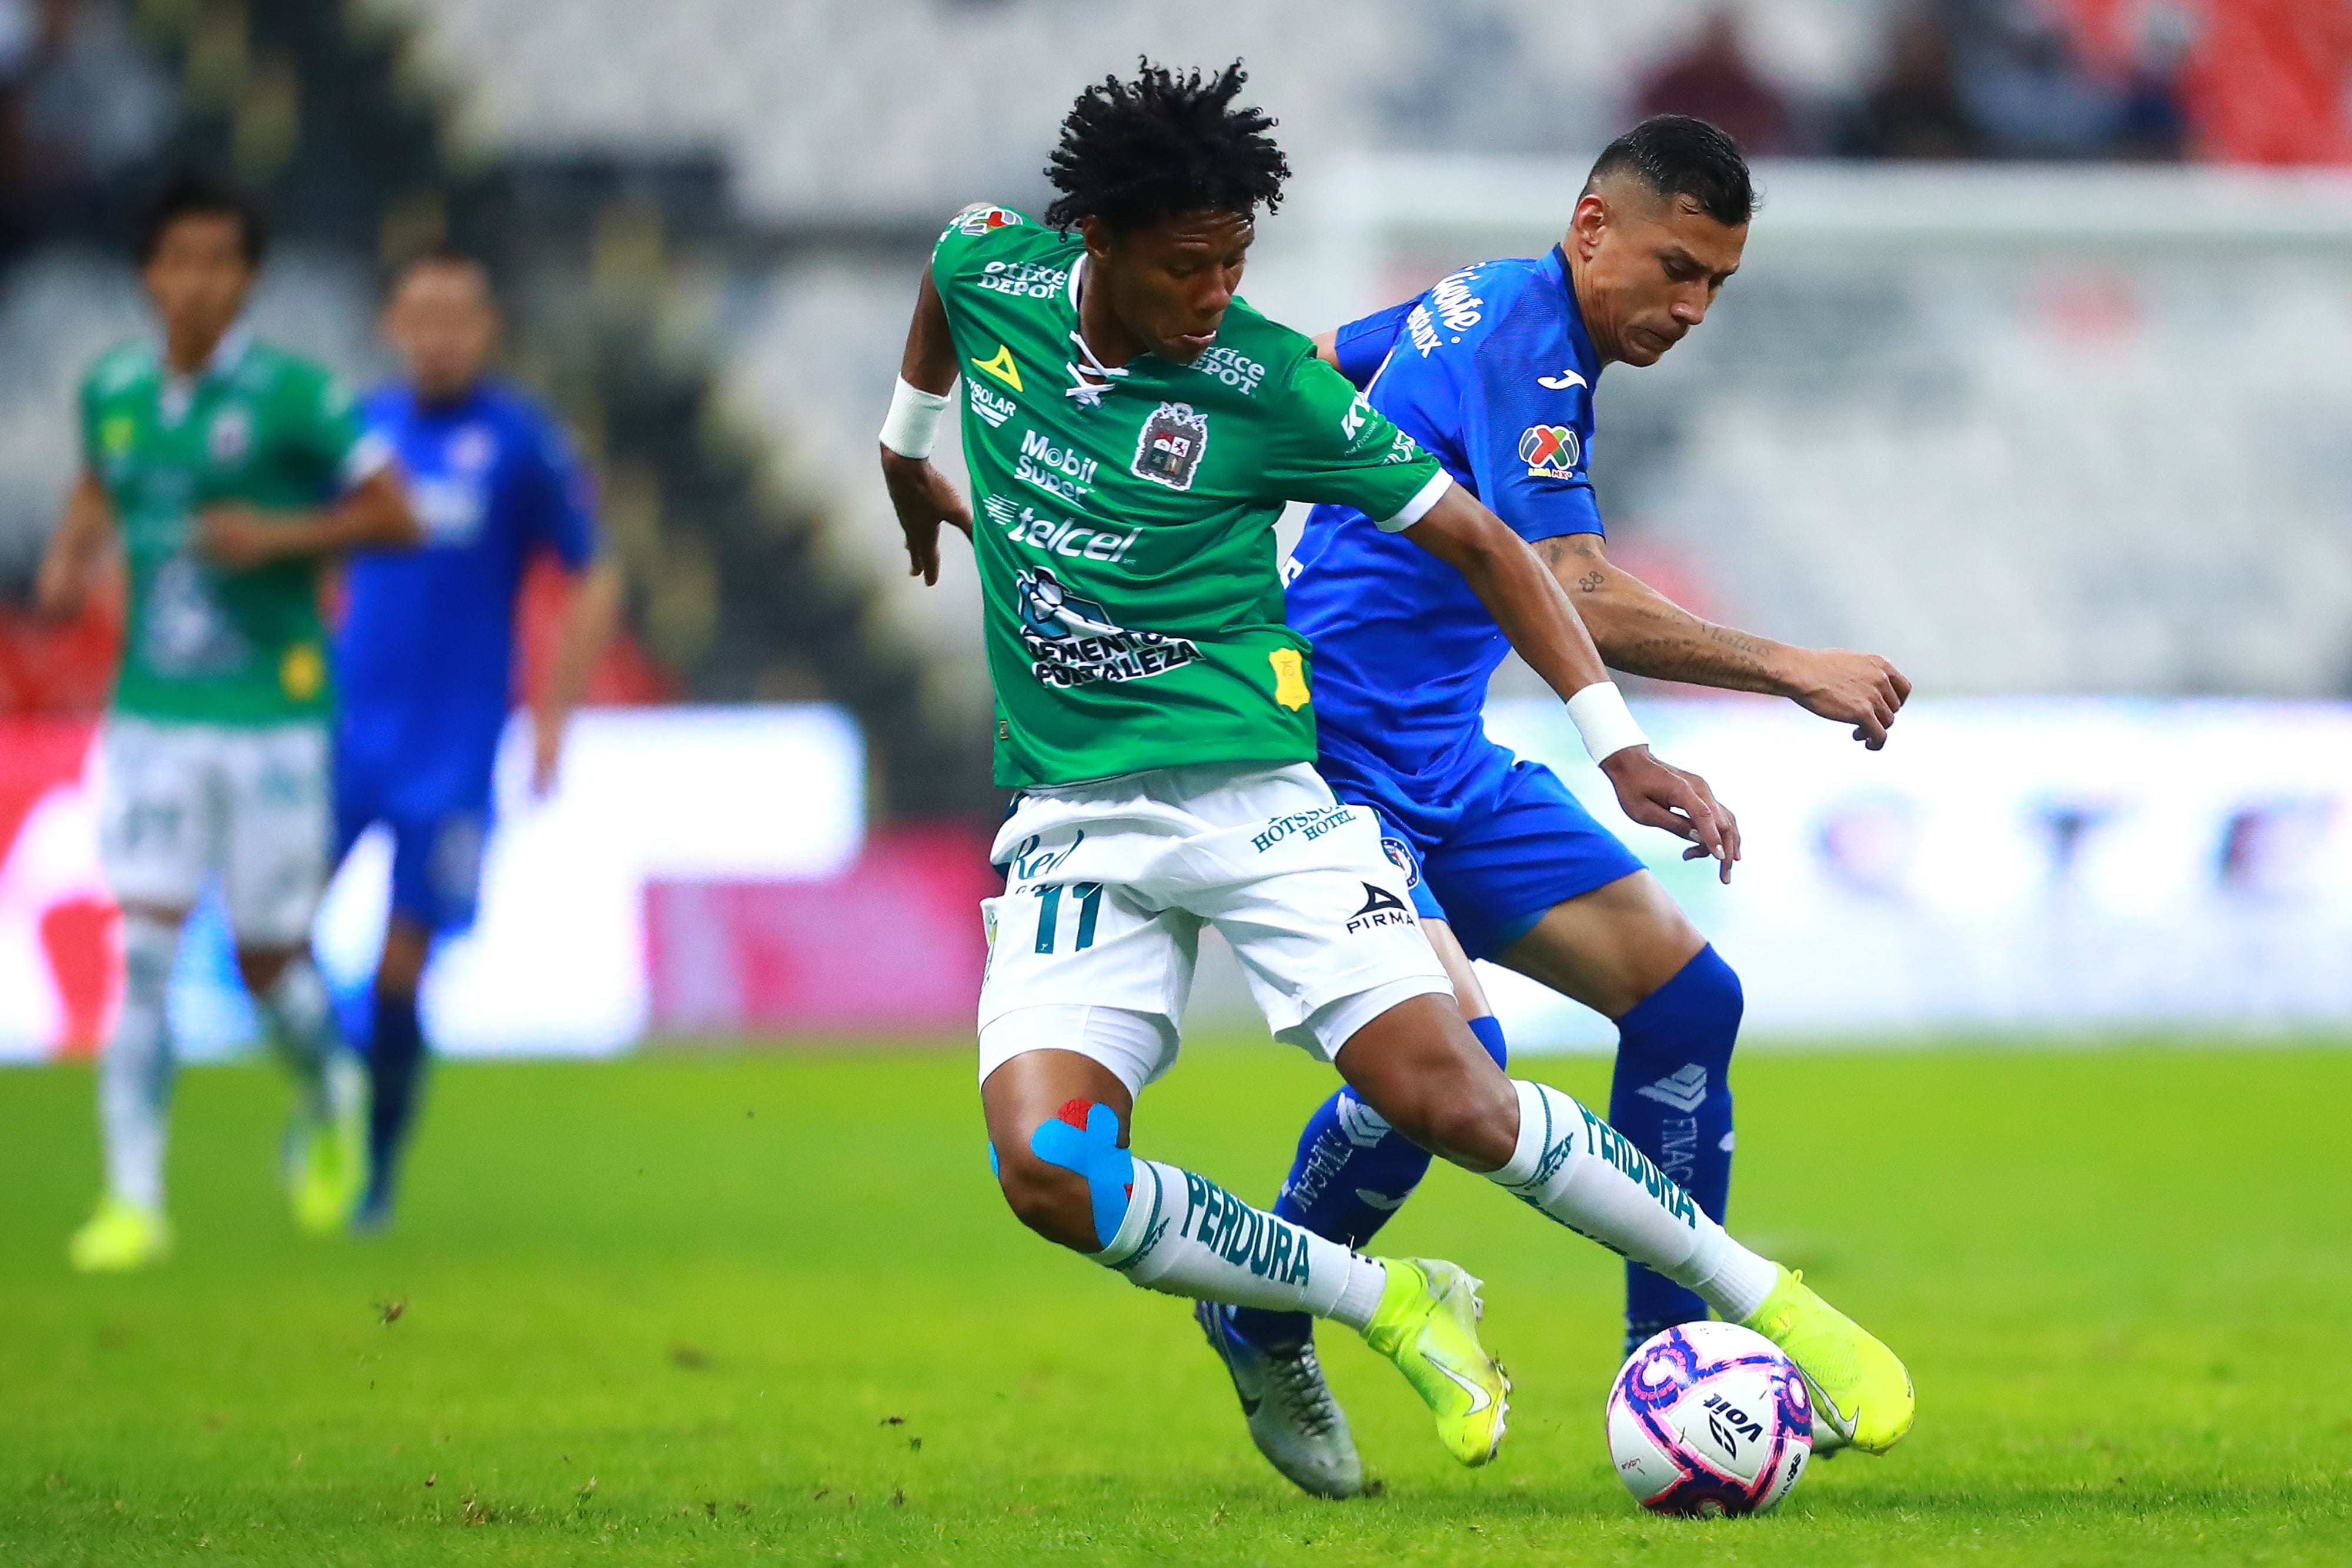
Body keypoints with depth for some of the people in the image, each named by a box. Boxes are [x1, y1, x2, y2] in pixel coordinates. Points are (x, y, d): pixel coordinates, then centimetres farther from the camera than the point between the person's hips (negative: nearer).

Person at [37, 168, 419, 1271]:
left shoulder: (293, 394, -9)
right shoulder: (113, 390, 4)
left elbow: (393, 519, -5)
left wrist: (283, 536, -20)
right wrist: (68, 562, 4)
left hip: (274, 714, -3)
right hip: (152, 714, 3)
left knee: (269, 956, 5)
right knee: (142, 951, -7)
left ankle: (325, 1108, 37)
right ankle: (133, 1199, -5)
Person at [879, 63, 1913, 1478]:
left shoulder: (1268, 383, -10)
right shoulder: (992, 272, -3)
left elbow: (1476, 542, -2)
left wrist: (1618, 746, -8)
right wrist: (907, 448, 39)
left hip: (1255, 796, -3)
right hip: (1072, 820, 3)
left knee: (1456, 1105, -18)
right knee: (1050, 1173, -19)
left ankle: (1774, 1305, 1)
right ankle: (1398, 1310, 1)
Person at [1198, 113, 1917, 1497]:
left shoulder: (1485, 305, 11)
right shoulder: (1526, 354, -18)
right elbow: (1577, 604, -30)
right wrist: (1798, 672, -29)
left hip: (1448, 761, 10)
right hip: (1334, 752, -10)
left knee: (1688, 994, 2)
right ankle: (1265, 1330, -1)